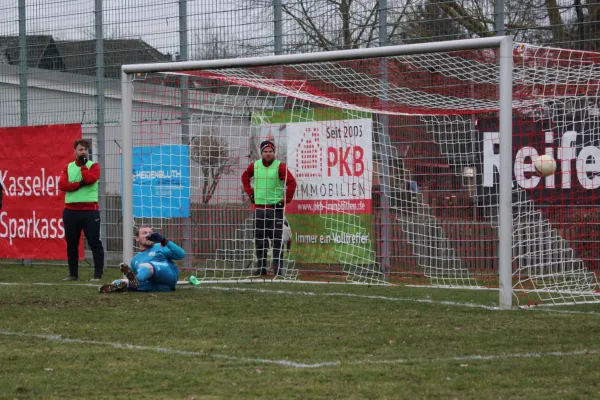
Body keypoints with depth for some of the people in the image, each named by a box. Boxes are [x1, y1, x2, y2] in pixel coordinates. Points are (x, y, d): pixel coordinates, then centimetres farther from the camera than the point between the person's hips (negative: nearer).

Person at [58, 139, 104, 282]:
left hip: (89, 210, -4)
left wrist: (83, 165, -6)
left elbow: (89, 179, -18)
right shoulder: (68, 167, 12)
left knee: (94, 243, -6)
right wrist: (79, 184, -14)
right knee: (71, 244, 9)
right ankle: (73, 274, 17)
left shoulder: (93, 166, 2)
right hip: (70, 210, 4)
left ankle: (98, 274, -6)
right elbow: (62, 185, -4)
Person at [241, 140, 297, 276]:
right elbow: (245, 177, 26)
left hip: (275, 207, -5)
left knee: (277, 239, -5)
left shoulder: (280, 166, -7)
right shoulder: (254, 166, 8)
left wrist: (285, 200, -11)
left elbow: (291, 182, -12)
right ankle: (260, 266, 15)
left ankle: (278, 267, -3)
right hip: (259, 207, 5)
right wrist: (250, 192, 16)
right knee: (259, 238, 8)